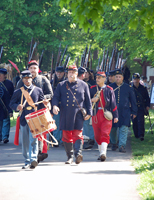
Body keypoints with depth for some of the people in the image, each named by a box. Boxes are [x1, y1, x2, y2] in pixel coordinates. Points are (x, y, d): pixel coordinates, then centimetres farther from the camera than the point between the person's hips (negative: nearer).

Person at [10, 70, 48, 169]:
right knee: (25, 141, 6)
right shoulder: (18, 92, 9)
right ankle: (27, 161, 16)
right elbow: (12, 104, 9)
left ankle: (33, 159, -22)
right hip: (24, 119, 2)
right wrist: (17, 107, -12)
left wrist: (44, 103, -8)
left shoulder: (38, 90, 11)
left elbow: (42, 105, 16)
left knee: (33, 139, -14)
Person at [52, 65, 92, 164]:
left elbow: (88, 100, 10)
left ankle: (78, 153, -22)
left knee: (77, 134, -11)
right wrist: (55, 106, -14)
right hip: (65, 115, 2)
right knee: (66, 135, 4)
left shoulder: (83, 85, 8)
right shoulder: (61, 85, 11)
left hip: (78, 114, -2)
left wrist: (89, 113, 3)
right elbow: (56, 97, 7)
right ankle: (70, 157, 12)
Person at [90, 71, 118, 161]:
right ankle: (101, 152, 21)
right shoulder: (92, 89, 7)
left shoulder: (109, 90, 4)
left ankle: (103, 153, -22)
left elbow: (113, 103, 4)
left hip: (106, 115, -2)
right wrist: (92, 100, -12)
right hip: (96, 115, 2)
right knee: (97, 136, 7)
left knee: (105, 134, -13)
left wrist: (115, 116, 1)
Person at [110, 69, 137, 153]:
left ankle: (122, 146, -10)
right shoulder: (110, 87, 7)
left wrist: (134, 112, 9)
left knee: (124, 129, -10)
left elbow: (133, 100, 11)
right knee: (112, 129, 7)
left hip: (125, 112, -1)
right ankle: (114, 144, 27)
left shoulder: (128, 88, 6)